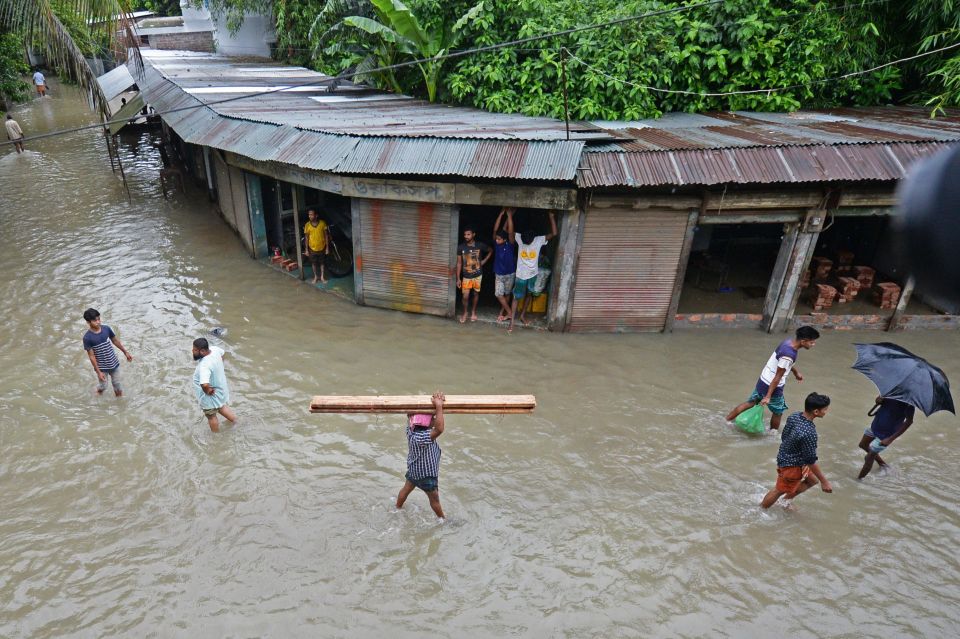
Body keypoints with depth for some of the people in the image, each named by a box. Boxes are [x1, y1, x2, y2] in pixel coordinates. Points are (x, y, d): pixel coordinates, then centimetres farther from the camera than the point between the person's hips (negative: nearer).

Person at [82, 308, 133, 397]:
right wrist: (98, 372, -15)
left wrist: (125, 352, 14)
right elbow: (91, 356, -16)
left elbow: (115, 340, 7)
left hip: (114, 364, 3)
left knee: (118, 386, 15)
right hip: (101, 367, -3)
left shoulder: (106, 328, -11)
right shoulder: (87, 337, -22)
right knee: (102, 387, 16)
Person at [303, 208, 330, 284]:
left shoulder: (322, 223, -11)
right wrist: (306, 249, -2)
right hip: (312, 248, 1)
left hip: (322, 248, -1)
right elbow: (306, 238, -2)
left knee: (322, 263, 14)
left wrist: (327, 247, -6)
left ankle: (322, 277, 30)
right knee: (314, 263, 14)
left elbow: (326, 236, -5)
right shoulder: (307, 225, -8)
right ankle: (315, 276, 33)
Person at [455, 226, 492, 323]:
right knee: (465, 296, -3)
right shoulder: (461, 247, -9)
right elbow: (459, 263, -4)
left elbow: (490, 251, 10)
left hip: (477, 275, 0)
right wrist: (458, 278, -6)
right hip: (466, 276, 0)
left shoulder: (480, 245, -11)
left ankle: (473, 312, 35)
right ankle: (465, 313, 22)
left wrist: (484, 261, -1)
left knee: (475, 294, 15)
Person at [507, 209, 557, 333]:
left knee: (528, 295, 17)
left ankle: (523, 315, 37)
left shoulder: (539, 240, -12)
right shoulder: (519, 238, -13)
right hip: (521, 275, -1)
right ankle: (512, 322, 6)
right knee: (517, 297, 5)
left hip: (532, 274, 1)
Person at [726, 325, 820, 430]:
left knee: (750, 403, 20)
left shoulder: (788, 342, -3)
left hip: (763, 380, 8)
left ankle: (726, 421, 26)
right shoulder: (789, 354, -30)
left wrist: (796, 372, 35)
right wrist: (768, 396, -21)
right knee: (778, 412, 16)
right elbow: (778, 376, -26)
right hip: (772, 386, -8)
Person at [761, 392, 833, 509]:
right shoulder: (809, 433, -35)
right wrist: (824, 482, -15)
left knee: (812, 480, 25)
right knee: (779, 491, 13)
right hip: (792, 466, -8)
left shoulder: (794, 416, -11)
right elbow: (811, 461, -26)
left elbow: (784, 437, 5)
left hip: (785, 457, 8)